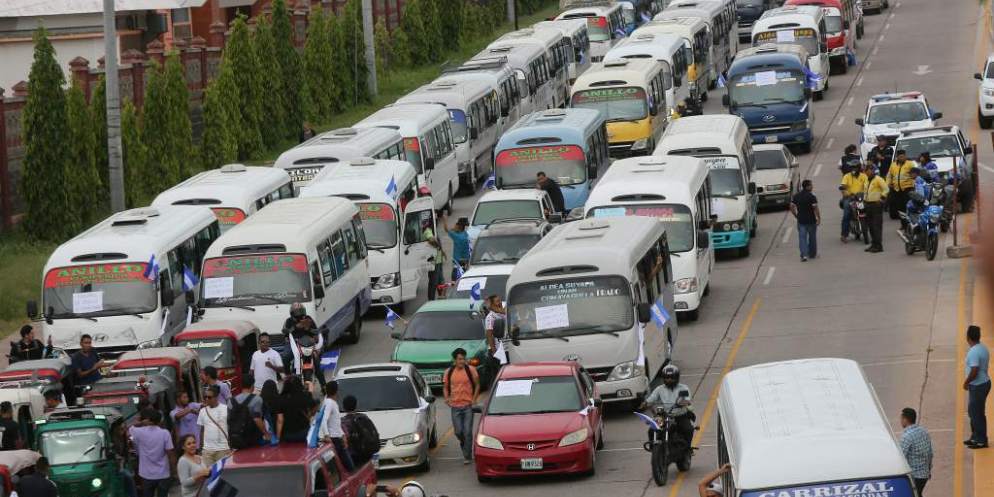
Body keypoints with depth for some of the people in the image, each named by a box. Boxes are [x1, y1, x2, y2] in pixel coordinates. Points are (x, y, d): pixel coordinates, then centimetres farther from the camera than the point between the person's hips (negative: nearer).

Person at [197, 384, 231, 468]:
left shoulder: (226, 409, -5)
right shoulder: (203, 411, 7)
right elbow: (202, 430, 14)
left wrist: (231, 447, -4)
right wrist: (200, 447, 12)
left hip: (223, 448, -4)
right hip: (207, 449, 4)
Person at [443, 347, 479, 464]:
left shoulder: (471, 370, -4)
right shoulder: (448, 372, 2)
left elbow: (477, 385, 5)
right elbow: (445, 387, 14)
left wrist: (474, 399, -5)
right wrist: (447, 398, -4)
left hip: (468, 405, -2)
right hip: (455, 406, 2)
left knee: (467, 432, -4)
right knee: (458, 431, 4)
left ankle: (467, 456, 5)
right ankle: (463, 444, 37)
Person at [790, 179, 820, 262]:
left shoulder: (796, 196, 2)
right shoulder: (812, 197, -15)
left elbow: (792, 207, 4)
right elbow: (815, 208, -18)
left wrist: (796, 216, 15)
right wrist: (819, 218, -7)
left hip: (801, 220, 3)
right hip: (811, 220, -3)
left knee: (802, 237, 3)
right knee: (812, 237, 14)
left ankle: (804, 254, -10)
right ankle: (812, 254, 25)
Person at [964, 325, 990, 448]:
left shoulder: (974, 352, -25)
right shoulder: (983, 348, 6)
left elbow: (974, 372, -28)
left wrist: (966, 382, -11)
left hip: (978, 386, -10)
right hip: (984, 382, 10)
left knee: (976, 413, 1)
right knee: (973, 411, 20)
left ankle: (981, 441, 9)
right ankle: (975, 437, 30)